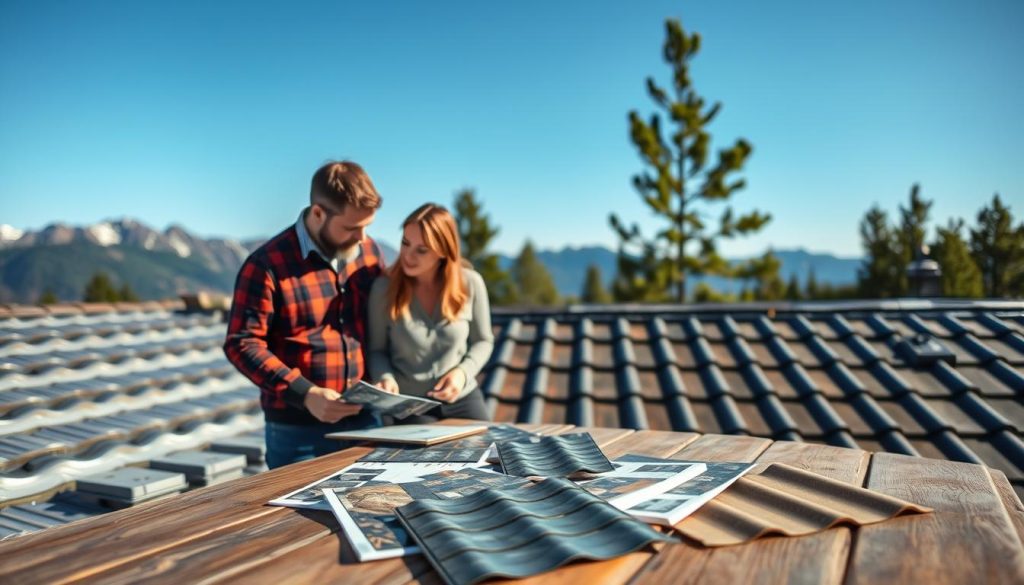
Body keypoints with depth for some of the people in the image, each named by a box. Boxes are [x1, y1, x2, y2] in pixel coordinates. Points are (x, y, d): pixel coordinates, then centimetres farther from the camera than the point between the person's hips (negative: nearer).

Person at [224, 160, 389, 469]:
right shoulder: (268, 264, -10)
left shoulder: (369, 252, 6)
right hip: (297, 432, -4)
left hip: (365, 422, 5)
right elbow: (242, 344, -11)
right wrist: (305, 394, -21)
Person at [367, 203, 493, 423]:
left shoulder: (470, 283, -9)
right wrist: (386, 377, -22)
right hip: (409, 406, -2)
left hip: (463, 400, 2)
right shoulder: (384, 287, -12)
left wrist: (462, 372, -13)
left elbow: (483, 341, 4)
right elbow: (377, 350, -2)